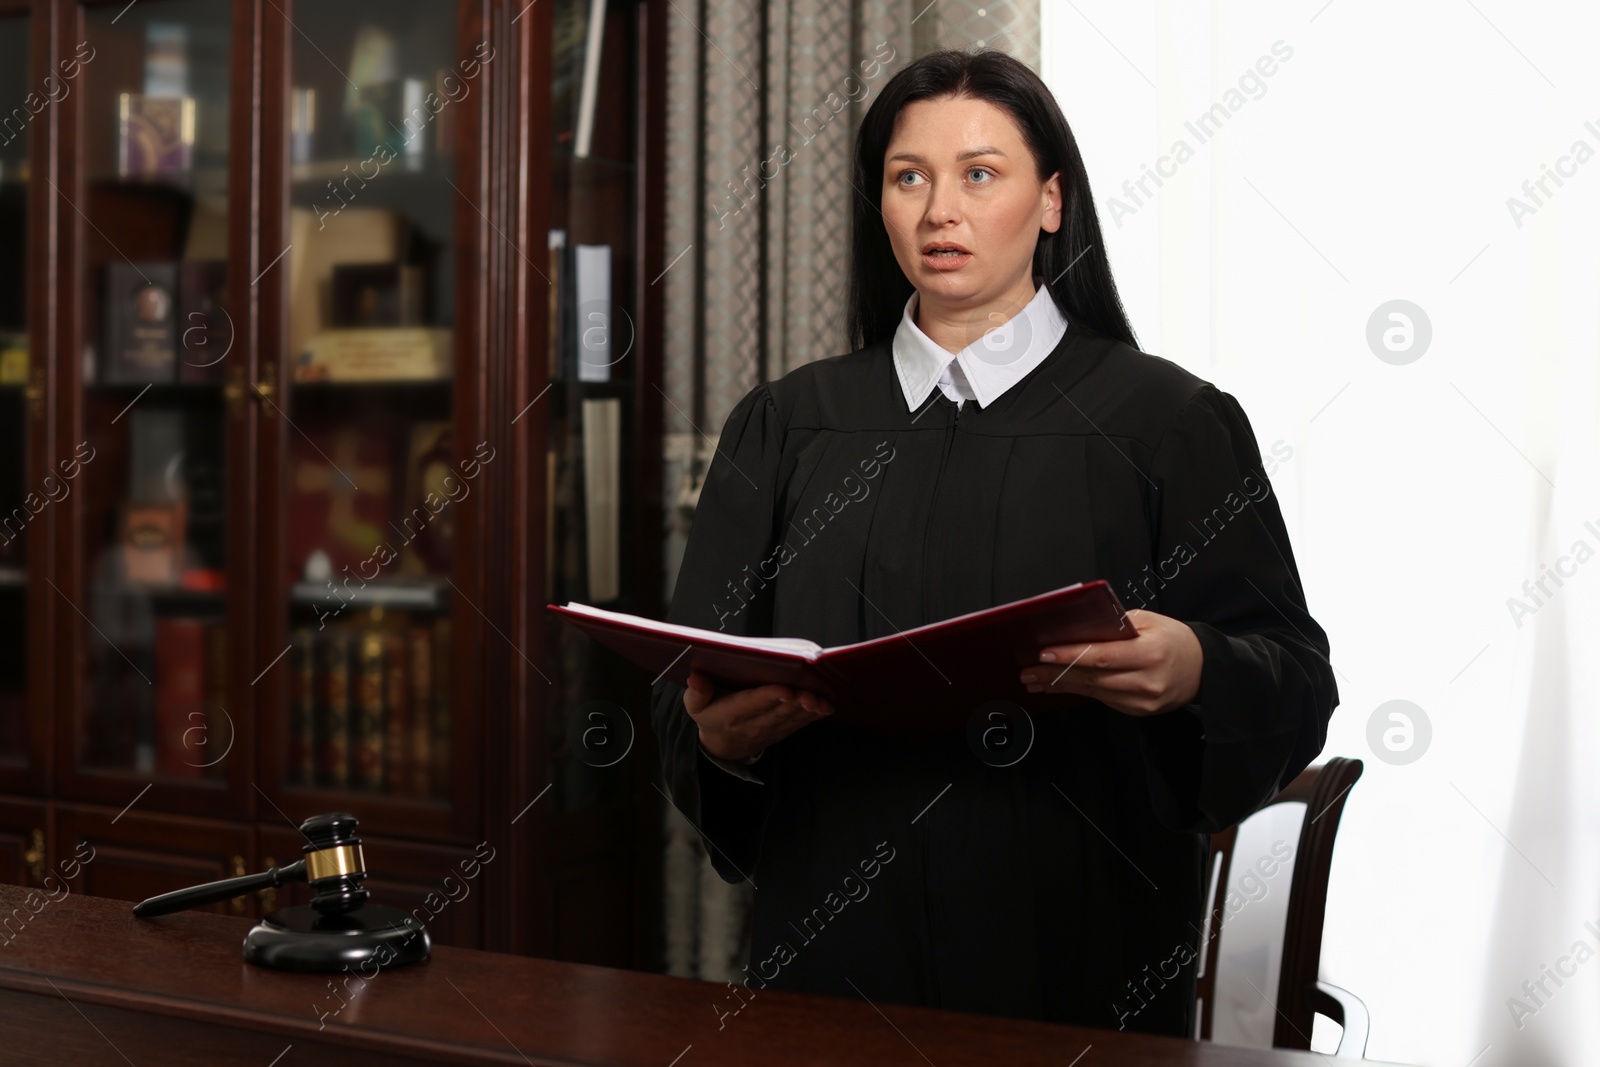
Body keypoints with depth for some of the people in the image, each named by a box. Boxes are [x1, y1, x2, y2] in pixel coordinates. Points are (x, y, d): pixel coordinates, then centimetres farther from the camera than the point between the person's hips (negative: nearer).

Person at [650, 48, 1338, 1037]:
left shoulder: (1168, 421, 1)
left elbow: (1297, 684, -4)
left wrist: (1193, 673, -25)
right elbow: (691, 693, 6)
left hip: (1080, 947, -2)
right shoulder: (785, 425, 9)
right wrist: (723, 733, -16)